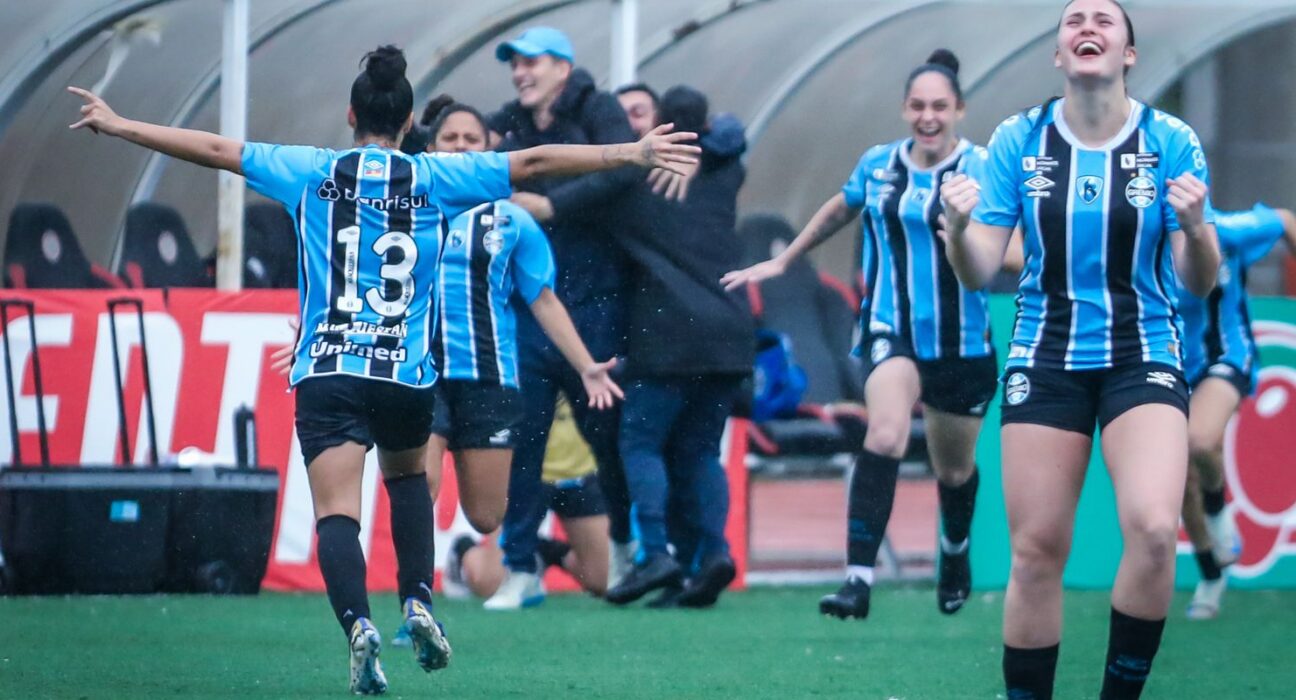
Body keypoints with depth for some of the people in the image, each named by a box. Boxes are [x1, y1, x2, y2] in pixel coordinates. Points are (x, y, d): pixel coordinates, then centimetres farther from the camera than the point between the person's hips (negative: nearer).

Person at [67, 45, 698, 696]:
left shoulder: (311, 172, 4)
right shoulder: (435, 178, 4)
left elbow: (215, 149, 9)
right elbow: (534, 162, 5)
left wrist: (118, 125, 19)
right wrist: (630, 153, 12)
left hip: (326, 374, -2)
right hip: (407, 375, 2)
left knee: (336, 511, -8)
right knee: (408, 478, 28)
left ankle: (357, 622, -32)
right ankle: (418, 600, 12)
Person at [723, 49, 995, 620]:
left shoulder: (982, 168, -7)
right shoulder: (877, 165, 2)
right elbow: (839, 211, 23)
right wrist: (782, 261, 31)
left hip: (963, 343, 0)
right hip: (891, 332, 0)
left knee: (955, 468, 16)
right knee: (884, 436, -26)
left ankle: (955, 552, 50)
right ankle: (859, 578, -32)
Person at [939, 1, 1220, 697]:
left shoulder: (1169, 141, -5)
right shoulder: (1019, 140, -1)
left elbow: (1197, 284, -3)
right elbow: (979, 271, -1)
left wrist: (1196, 229, -25)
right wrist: (958, 227, -23)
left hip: (1143, 357, -1)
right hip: (1047, 358, 1)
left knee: (1153, 530, -23)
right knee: (1035, 553, -2)